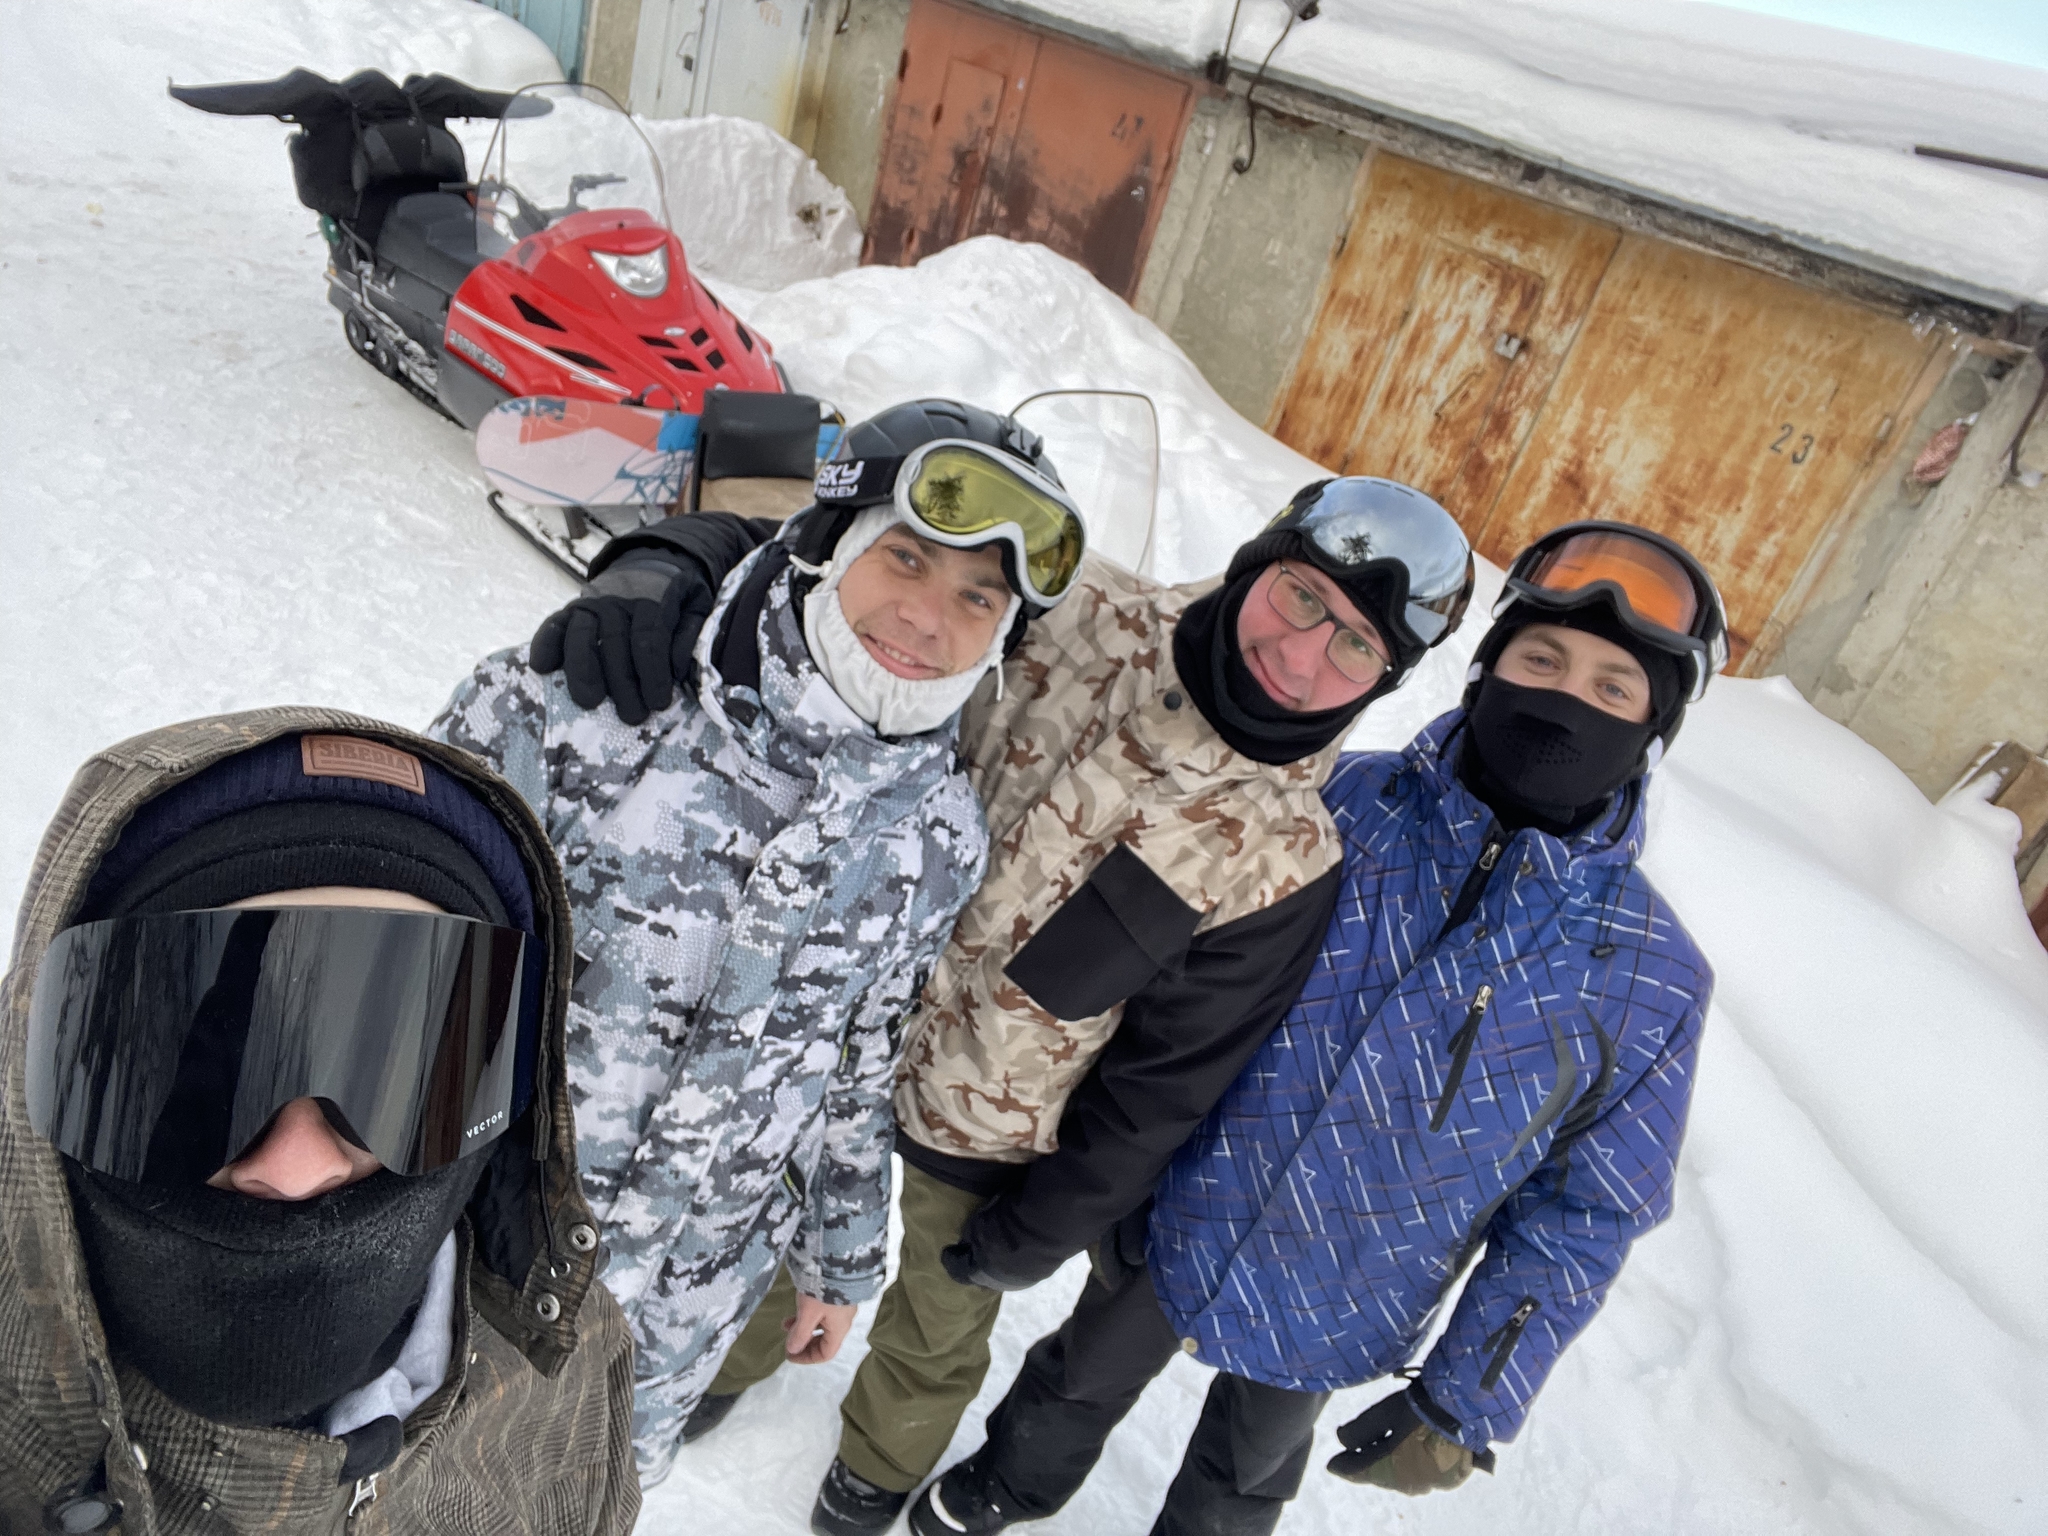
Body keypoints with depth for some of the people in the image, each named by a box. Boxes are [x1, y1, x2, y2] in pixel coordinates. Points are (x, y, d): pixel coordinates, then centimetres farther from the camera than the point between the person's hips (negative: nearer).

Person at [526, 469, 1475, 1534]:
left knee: (933, 1332, 27)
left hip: (986, 1146, -1)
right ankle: (721, 1364, 66)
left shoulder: (1284, 861, -24)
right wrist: (669, 562, -39)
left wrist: (1034, 1235, -5)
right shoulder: (1071, 609, -22)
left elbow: (1161, 1086, -14)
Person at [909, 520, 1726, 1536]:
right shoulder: (1333, 801, -19)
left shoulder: (1653, 980, -18)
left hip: (1331, 1327, 0)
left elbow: (1583, 1211, -8)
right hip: (1166, 1223, 1)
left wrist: (1465, 1407, -9)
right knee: (1079, 1386, 29)